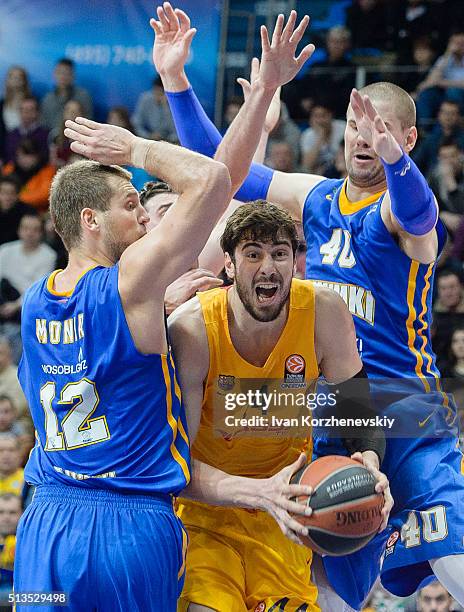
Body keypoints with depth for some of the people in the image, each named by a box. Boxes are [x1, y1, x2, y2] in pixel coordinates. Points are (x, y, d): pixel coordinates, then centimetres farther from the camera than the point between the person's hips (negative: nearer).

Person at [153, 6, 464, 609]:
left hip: (406, 412, -6)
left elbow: (416, 212, -32)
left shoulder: (401, 205, -7)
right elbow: (221, 166, 15)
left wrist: (394, 157, -54)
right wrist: (175, 79, 5)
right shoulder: (315, 197, 13)